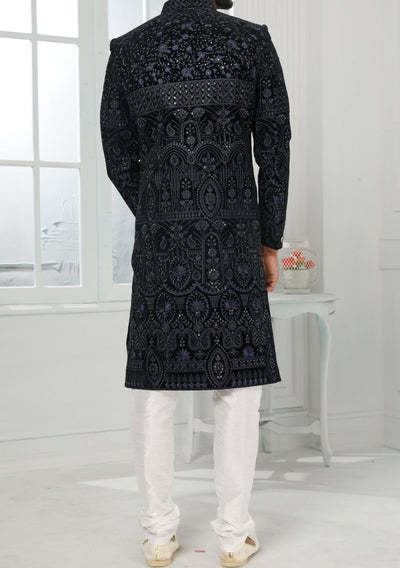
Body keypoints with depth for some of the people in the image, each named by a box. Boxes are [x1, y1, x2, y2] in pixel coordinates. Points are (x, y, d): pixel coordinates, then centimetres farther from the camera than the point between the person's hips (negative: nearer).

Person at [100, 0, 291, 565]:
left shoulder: (126, 50, 6)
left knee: (155, 385, 7)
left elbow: (120, 160, 8)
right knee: (239, 385, 6)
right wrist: (270, 241, 9)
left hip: (159, 243, 2)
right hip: (234, 241, -1)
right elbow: (274, 150, 2)